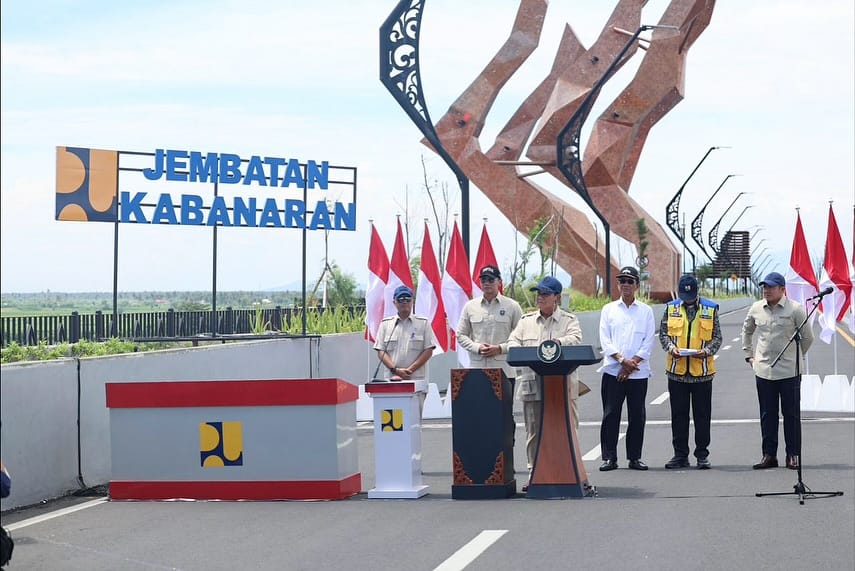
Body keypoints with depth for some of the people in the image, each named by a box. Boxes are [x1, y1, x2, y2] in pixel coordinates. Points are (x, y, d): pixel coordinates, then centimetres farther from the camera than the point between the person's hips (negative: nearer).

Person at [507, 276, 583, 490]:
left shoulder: (569, 320, 8)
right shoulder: (526, 320, 18)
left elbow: (575, 338, -10)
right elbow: (513, 341, 10)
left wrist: (556, 343, -30)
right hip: (532, 384, 3)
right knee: (534, 430, 3)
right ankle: (534, 474, 7)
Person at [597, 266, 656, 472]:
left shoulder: (645, 311, 9)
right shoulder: (609, 309, 10)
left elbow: (648, 342, 2)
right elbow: (605, 340, 2)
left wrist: (632, 363, -9)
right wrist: (623, 360, -11)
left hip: (638, 372, 0)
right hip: (613, 370, 0)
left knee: (637, 416, 2)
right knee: (610, 415, -2)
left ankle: (635, 457, 9)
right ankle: (609, 457, 2)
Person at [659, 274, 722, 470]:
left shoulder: (710, 309, 3)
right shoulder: (671, 308, 7)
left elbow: (717, 337, 5)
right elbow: (663, 333, 9)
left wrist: (707, 351, -13)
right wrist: (671, 347, -10)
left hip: (702, 370, -1)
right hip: (677, 370, 1)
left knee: (702, 415, 3)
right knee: (678, 415, 5)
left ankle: (702, 455, 10)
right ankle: (680, 455, 12)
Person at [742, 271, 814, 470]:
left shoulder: (795, 309, -7)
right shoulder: (756, 308, 5)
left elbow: (807, 338, 2)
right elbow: (747, 331, 23)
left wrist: (795, 357, 7)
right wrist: (749, 355, 18)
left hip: (788, 371, -3)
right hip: (763, 370, 3)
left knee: (791, 414, 3)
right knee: (767, 415, 7)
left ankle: (793, 455, 10)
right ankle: (769, 455, 13)